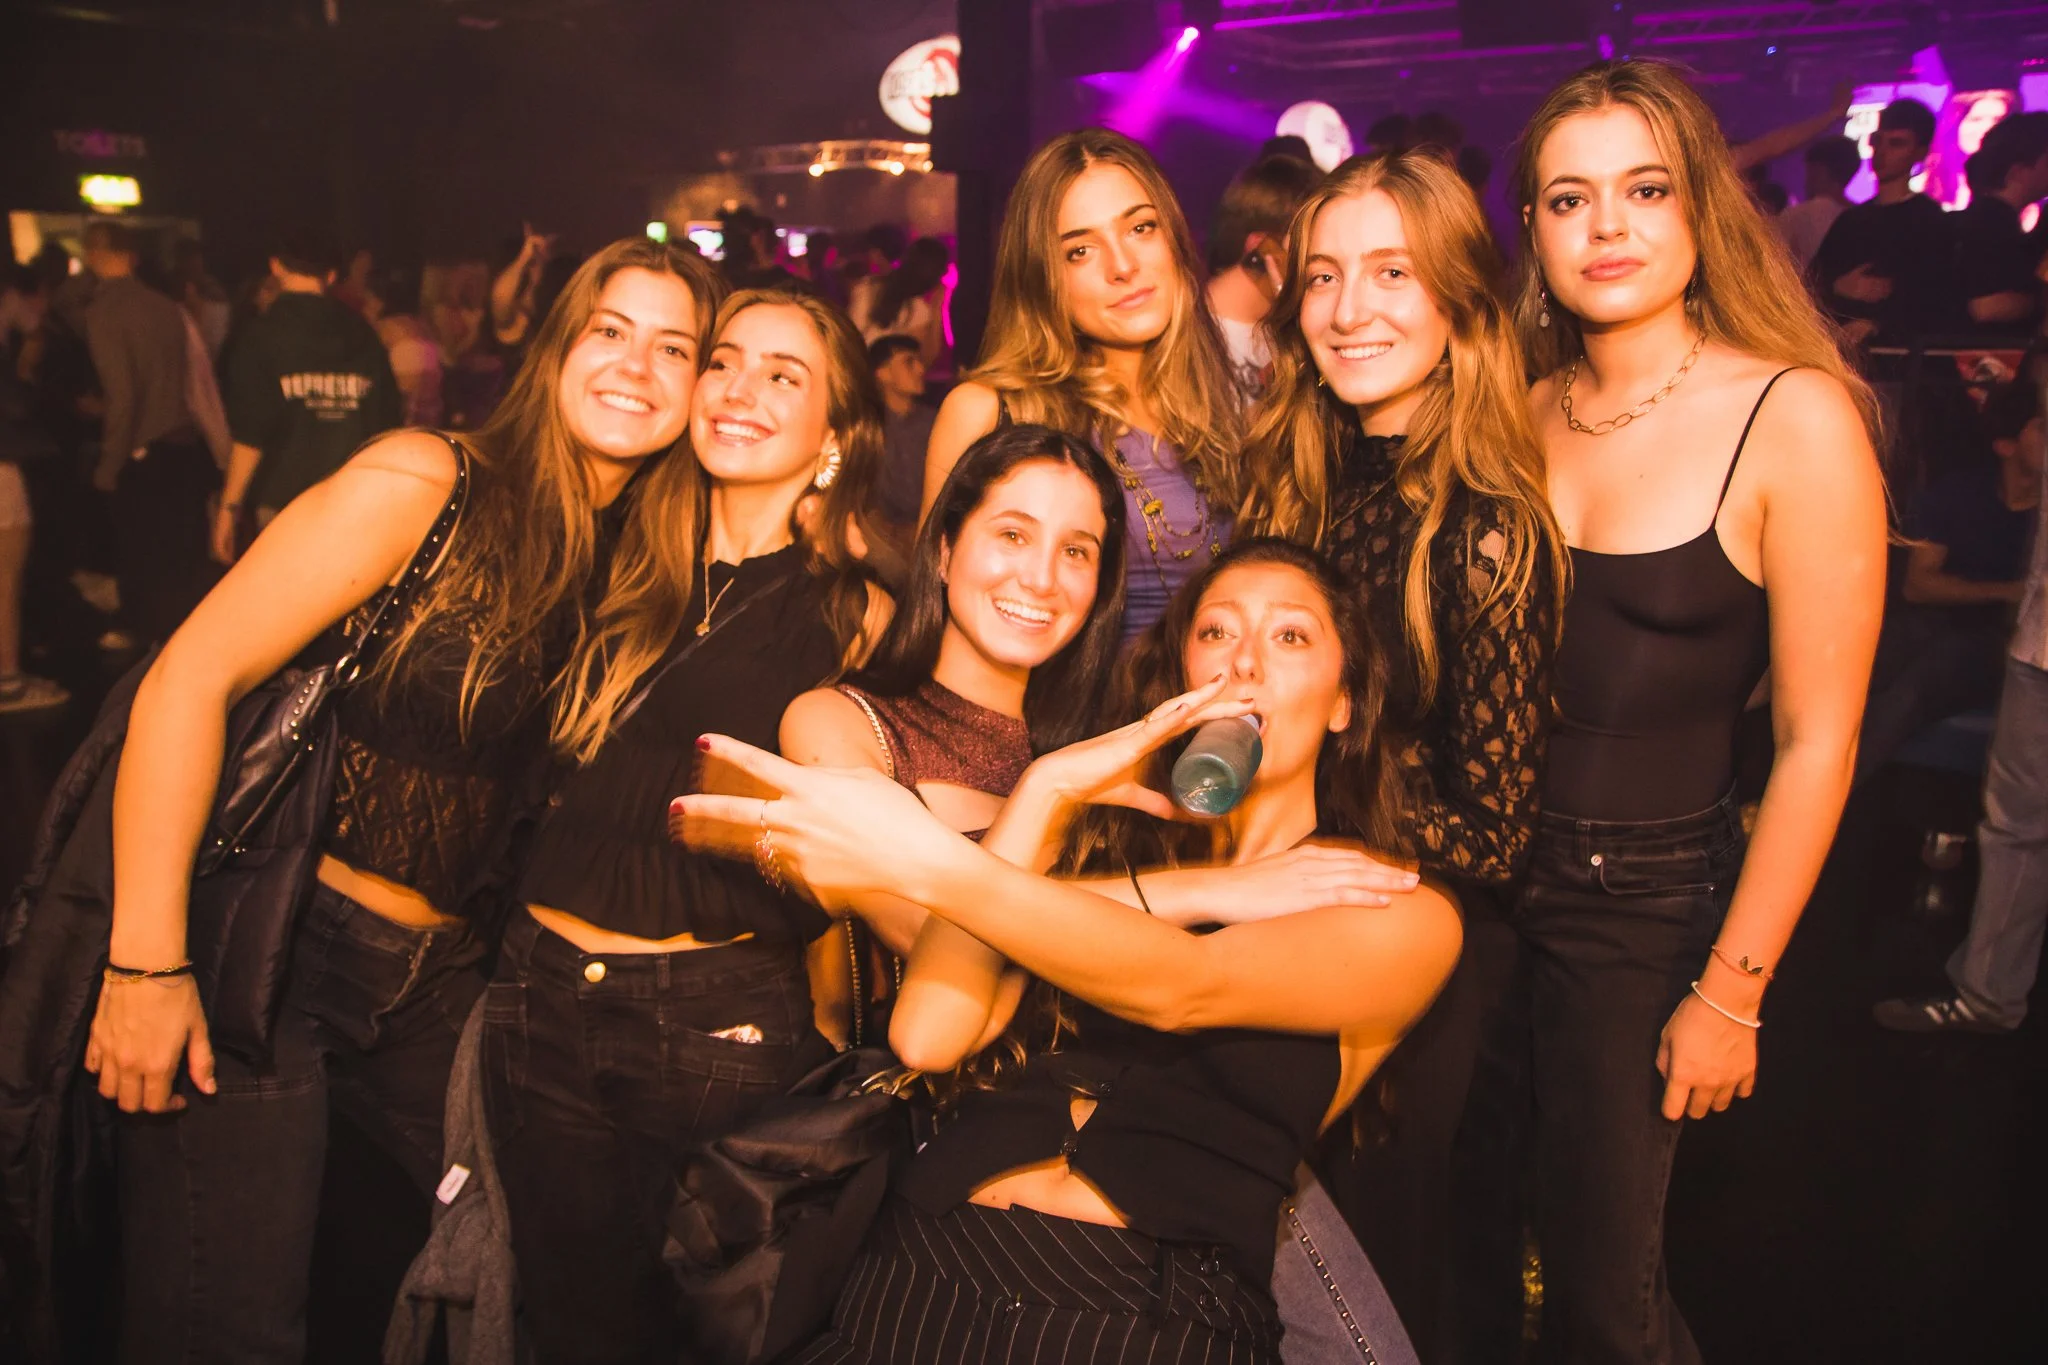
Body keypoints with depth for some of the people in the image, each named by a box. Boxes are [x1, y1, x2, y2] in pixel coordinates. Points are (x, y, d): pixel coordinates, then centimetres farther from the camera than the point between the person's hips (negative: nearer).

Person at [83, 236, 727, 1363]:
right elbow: (188, 679, -16)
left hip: (440, 979, 6)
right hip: (271, 943, -5)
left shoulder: (646, 568, 4)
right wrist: (147, 961, -17)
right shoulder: (424, 485, -14)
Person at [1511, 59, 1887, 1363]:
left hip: (1650, 902, -4)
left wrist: (1732, 993, -10)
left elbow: (1817, 742, -12)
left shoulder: (1794, 418, -12)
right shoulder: (1525, 413, 1)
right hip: (1487, 871, 4)